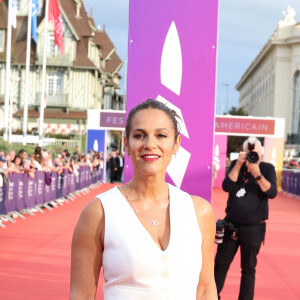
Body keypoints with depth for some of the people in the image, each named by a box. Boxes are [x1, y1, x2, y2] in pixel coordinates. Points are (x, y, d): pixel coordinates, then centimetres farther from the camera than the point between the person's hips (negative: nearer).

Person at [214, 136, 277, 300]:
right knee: (220, 265, 8)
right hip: (231, 225, 2)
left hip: (254, 228, -2)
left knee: (248, 269, 7)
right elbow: (227, 187, -11)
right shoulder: (236, 165, 2)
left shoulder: (267, 168, -3)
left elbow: (272, 193, -17)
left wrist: (257, 174, -28)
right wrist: (239, 165, -19)